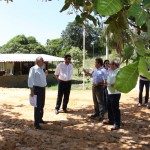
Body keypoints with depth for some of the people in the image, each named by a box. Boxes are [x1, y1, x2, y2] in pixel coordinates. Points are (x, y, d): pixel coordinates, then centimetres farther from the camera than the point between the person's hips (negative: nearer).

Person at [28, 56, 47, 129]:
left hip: (43, 89, 9)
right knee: (37, 106, -5)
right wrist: (32, 91, -21)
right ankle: (36, 123, 3)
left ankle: (40, 119, 36)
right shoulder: (33, 69, -13)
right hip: (37, 89, -9)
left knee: (42, 105, 19)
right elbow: (30, 80, -18)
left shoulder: (41, 69, 13)